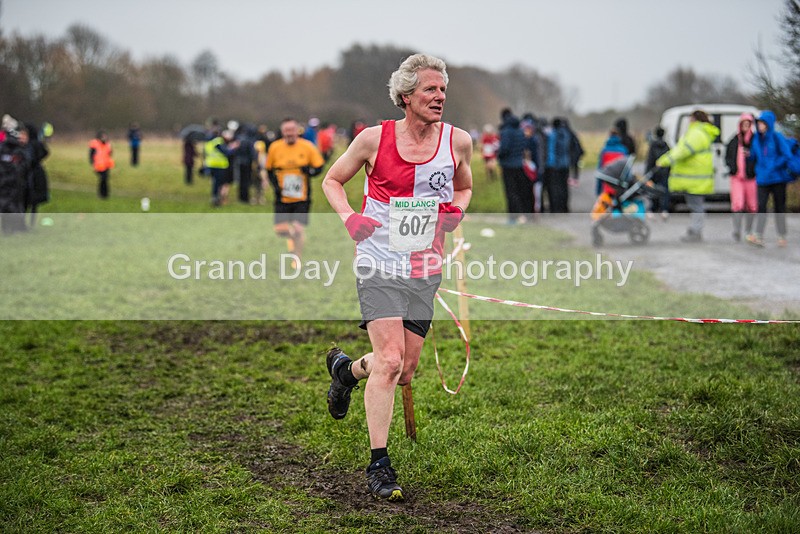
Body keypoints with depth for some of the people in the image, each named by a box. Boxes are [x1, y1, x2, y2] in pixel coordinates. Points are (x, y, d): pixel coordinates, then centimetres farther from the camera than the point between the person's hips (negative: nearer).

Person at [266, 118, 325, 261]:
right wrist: (275, 185, -6)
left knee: (298, 229, -10)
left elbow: (319, 167, 1)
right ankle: (291, 236, 34)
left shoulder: (308, 147, -6)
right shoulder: (274, 147, -2)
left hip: (302, 198, -1)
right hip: (282, 198, 2)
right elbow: (269, 169, 10)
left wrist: (309, 171, -21)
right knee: (280, 229, -5)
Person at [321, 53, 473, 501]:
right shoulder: (375, 139, -6)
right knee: (390, 360, -16)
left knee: (406, 371, 9)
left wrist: (458, 209, -2)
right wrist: (349, 217, -10)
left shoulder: (458, 141, 1)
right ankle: (379, 465, -6)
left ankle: (347, 369, 43)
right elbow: (332, 180, 8)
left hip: (425, 269, 4)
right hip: (379, 264, -4)